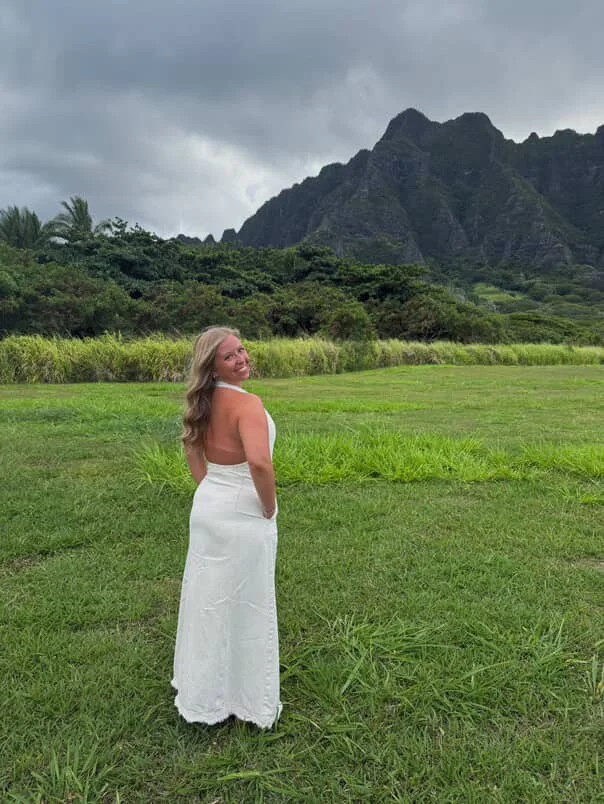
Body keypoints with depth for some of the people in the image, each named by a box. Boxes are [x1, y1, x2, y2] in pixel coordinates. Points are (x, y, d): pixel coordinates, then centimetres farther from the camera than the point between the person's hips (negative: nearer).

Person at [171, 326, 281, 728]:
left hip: (207, 506, 8)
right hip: (243, 514, -8)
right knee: (245, 604, 9)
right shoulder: (247, 403, -23)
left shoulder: (205, 402, 2)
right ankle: (248, 699, 27)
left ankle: (202, 691, 41)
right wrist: (270, 507, -19)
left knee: (208, 599, 21)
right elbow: (259, 463, -36)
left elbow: (192, 446, 16)